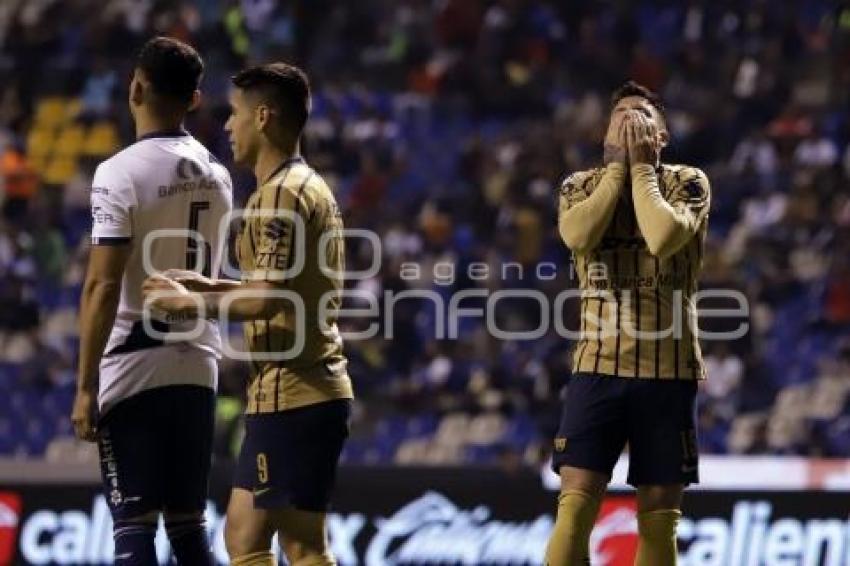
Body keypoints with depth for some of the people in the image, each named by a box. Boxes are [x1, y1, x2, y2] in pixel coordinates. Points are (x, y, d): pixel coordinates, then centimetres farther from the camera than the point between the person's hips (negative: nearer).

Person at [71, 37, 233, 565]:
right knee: (188, 520, 11)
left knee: (134, 522, -4)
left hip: (134, 367, -6)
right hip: (198, 366, 6)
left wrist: (86, 386, -13)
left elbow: (104, 286, -16)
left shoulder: (120, 173, -12)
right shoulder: (216, 175, 8)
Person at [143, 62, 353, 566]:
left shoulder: (280, 194, -14)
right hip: (316, 388, 10)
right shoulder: (311, 187, 18)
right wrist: (214, 287, 14)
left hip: (291, 394, -10)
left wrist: (191, 303, -10)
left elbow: (268, 298, -23)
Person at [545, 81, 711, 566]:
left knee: (659, 519, 2)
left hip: (668, 370, -1)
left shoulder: (688, 182, 4)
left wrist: (641, 166, -6)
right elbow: (578, 235, -13)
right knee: (575, 504, -11)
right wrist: (618, 164, -6)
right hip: (598, 366, 1)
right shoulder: (582, 185, 10)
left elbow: (665, 238, -17)